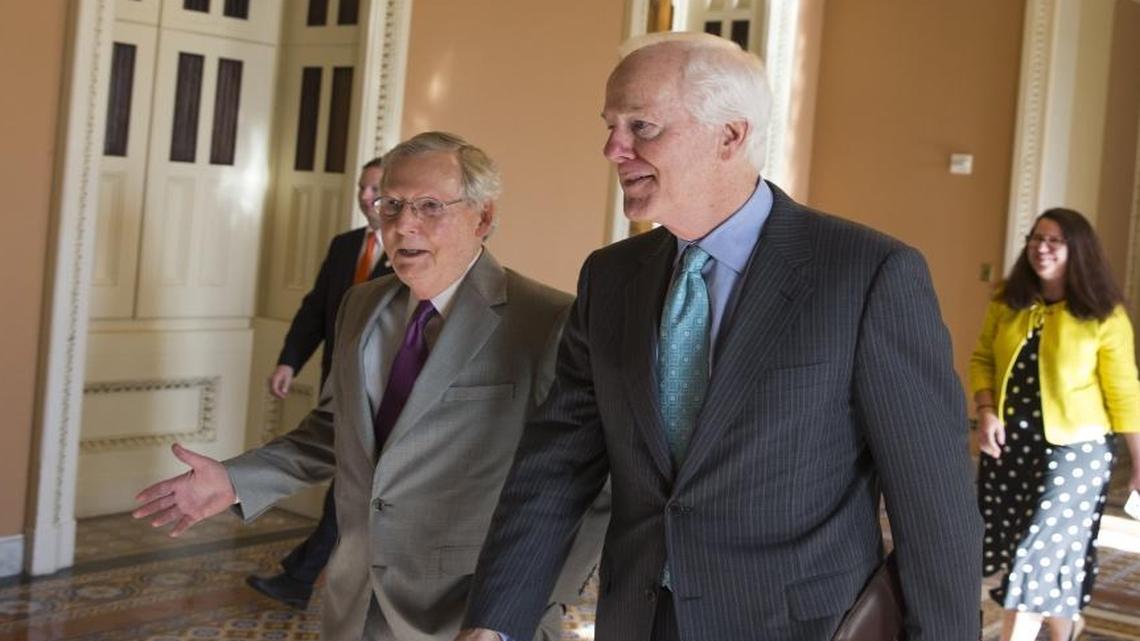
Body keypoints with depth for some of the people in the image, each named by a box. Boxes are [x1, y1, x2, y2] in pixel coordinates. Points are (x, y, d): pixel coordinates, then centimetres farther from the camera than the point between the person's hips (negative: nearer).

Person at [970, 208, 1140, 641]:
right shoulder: (1007, 304, 4)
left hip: (1073, 447, -4)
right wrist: (985, 412, -8)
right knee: (1052, 550, 13)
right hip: (1008, 443, 4)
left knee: (1039, 552, -6)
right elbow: (982, 360, 9)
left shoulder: (1103, 316, -6)